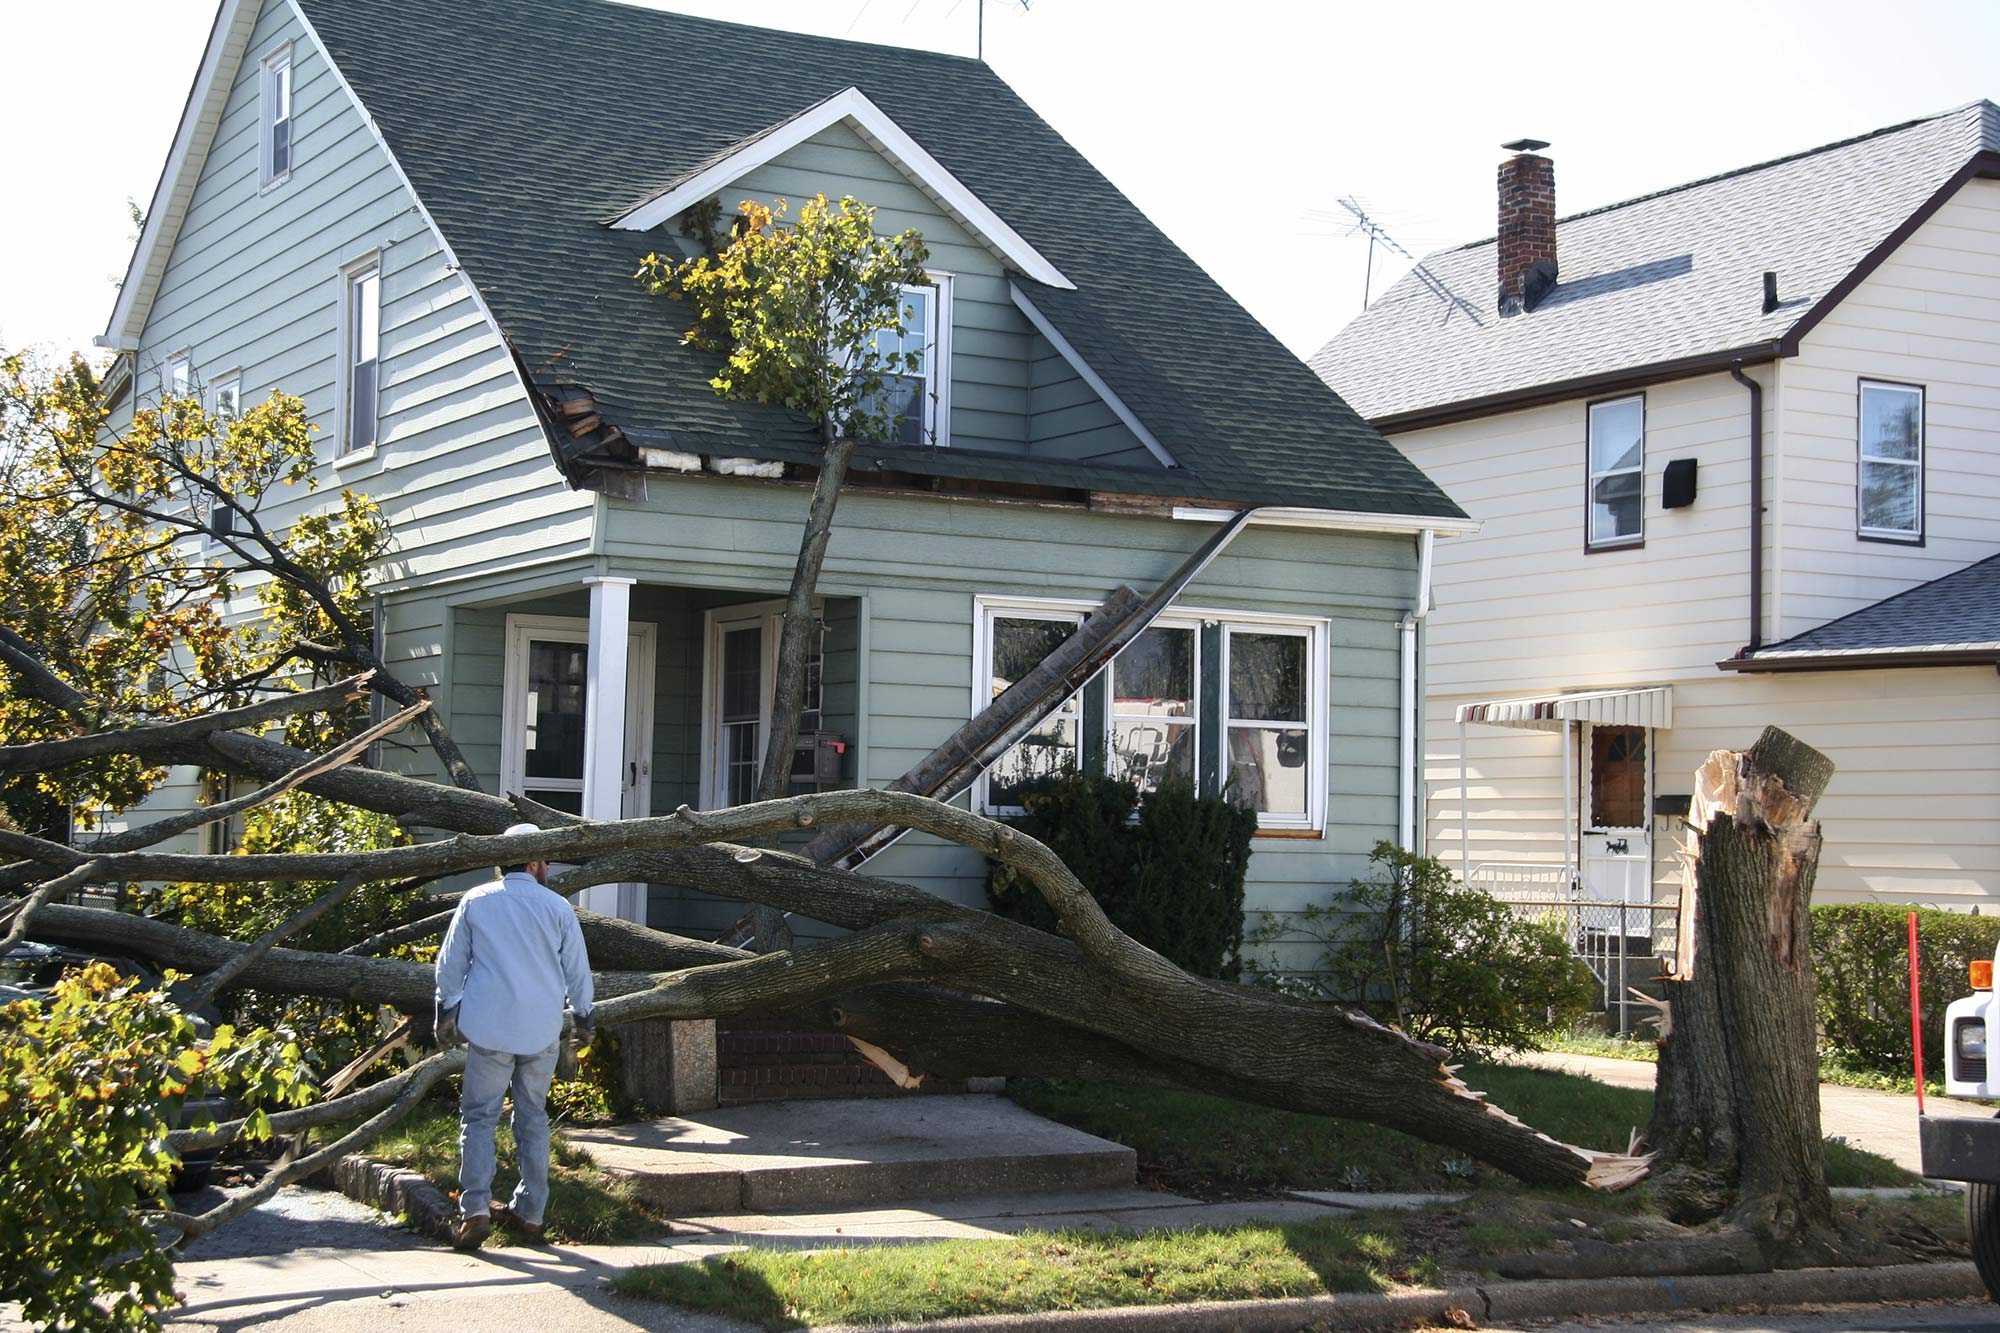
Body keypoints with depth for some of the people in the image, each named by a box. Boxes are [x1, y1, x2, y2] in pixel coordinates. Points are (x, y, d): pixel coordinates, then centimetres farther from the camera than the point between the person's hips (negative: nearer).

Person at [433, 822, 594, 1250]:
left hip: (489, 1028, -1)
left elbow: (449, 964, 7)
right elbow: (578, 970, 7)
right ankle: (529, 1211, 14)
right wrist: (583, 1018, 21)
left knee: (479, 1117, 1)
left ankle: (475, 1210, -12)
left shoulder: (475, 901, 2)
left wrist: (446, 1013, 19)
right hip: (542, 1030, 1)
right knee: (533, 1117, 13)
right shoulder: (557, 907, 2)